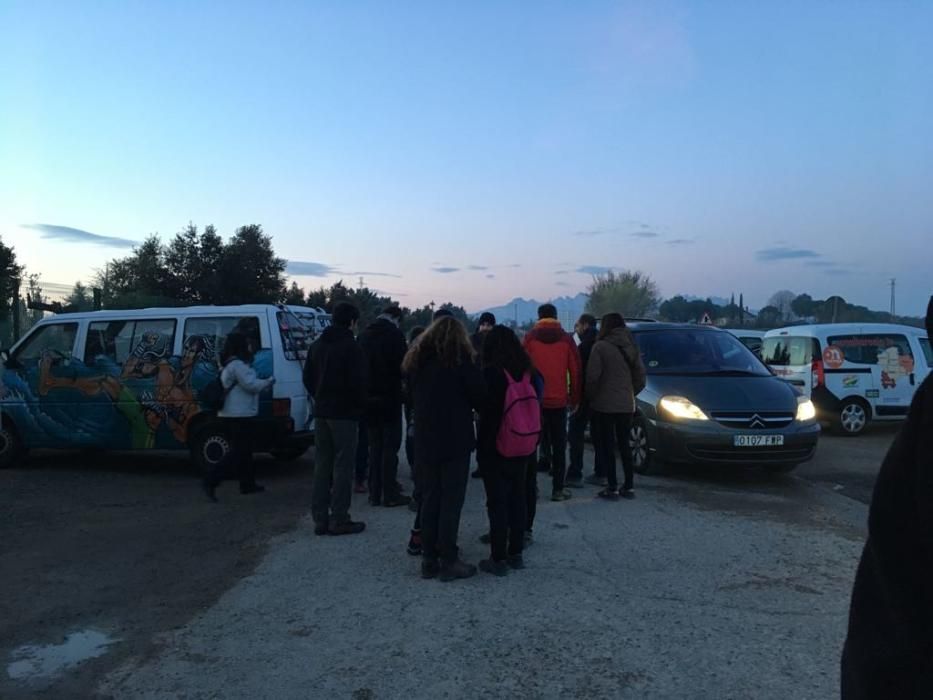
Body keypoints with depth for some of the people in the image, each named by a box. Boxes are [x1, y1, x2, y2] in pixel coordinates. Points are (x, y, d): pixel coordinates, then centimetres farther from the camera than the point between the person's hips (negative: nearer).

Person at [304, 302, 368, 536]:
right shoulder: (352, 347, -12)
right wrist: (360, 406, -3)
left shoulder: (317, 345, 12)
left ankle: (320, 518, 16)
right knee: (343, 466, -2)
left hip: (321, 412, 7)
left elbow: (308, 378, 15)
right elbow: (358, 382, -17)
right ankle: (339, 520, 1)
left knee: (322, 465, 12)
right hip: (344, 413, -7)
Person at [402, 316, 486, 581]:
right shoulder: (460, 359, -10)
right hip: (455, 441, -5)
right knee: (451, 502, 1)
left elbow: (413, 397, 13)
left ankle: (429, 559, 18)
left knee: (429, 500, 12)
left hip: (424, 442, 5)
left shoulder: (417, 360, 7)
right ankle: (448, 562, 7)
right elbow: (479, 395, -9)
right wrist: (466, 408, 10)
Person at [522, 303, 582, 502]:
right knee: (559, 446, 7)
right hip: (559, 401, 0)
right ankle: (558, 489, 6)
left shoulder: (530, 338, -1)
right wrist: (574, 399, 9)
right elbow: (575, 371, 1)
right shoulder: (566, 339, 0)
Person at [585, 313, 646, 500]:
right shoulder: (631, 347, 8)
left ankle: (613, 488, 2)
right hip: (626, 405, 6)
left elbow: (592, 376, -14)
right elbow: (641, 376, 10)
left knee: (607, 445, 1)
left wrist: (591, 397, 0)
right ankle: (629, 486, 16)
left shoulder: (601, 347, -11)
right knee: (624, 444, 14)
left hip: (604, 405, -5)